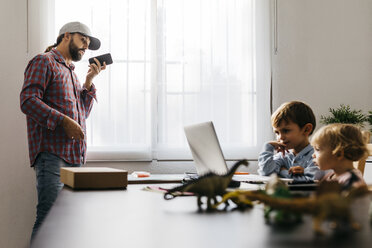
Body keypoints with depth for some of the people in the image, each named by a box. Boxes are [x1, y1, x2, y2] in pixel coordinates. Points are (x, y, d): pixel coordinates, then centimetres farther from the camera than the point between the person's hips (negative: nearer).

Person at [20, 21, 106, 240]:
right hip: (52, 154, -9)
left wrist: (89, 81, 15)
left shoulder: (70, 71, 28)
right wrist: (63, 120, -18)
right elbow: (28, 101, -12)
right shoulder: (44, 62, 2)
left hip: (74, 156, 9)